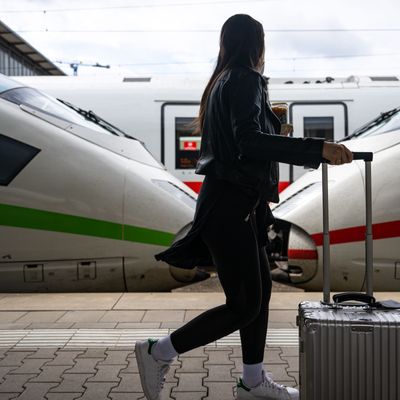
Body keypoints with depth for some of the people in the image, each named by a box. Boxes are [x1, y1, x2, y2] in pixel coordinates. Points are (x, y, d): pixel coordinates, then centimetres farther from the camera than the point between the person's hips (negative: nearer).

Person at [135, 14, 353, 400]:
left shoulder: (222, 81, 17)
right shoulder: (245, 80, -12)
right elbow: (249, 141, -27)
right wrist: (319, 149, -31)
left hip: (235, 205, 10)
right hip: (229, 207, -10)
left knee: (260, 289, 16)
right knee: (244, 305, -3)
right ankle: (158, 352, 5)